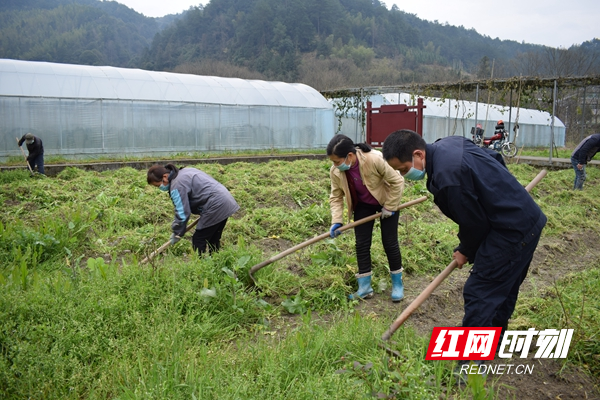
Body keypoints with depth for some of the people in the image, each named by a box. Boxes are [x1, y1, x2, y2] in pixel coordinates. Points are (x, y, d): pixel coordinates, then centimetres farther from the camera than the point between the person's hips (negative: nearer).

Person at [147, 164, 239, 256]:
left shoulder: (177, 186, -16)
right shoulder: (184, 171, 14)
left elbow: (183, 213, -14)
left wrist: (177, 234, -1)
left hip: (215, 206, -10)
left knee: (198, 241, -1)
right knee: (213, 241, 17)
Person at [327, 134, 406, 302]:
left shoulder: (376, 159, -37)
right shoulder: (335, 171, -22)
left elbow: (397, 181, -24)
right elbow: (336, 196, -9)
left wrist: (389, 207, -18)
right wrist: (336, 221, -20)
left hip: (386, 201, -4)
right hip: (363, 205, 4)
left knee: (389, 243, 0)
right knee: (361, 244, 1)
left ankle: (397, 284, 19)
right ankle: (364, 287, 12)